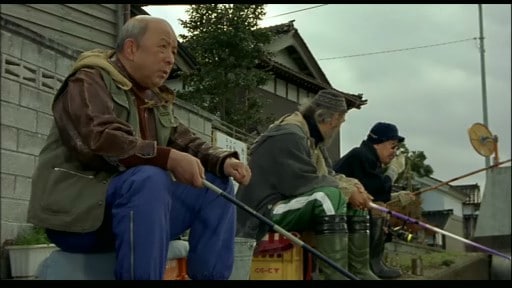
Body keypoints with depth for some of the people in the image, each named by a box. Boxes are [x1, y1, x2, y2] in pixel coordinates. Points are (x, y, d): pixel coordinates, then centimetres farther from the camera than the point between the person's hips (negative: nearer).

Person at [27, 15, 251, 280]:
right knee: (149, 179, -35)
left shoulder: (156, 100, 19)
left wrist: (224, 161, -9)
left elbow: (187, 143, 11)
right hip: (77, 212, -8)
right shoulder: (89, 81, -6)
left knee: (217, 185, -1)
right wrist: (168, 158, -30)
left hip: (134, 205, 8)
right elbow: (99, 140, -23)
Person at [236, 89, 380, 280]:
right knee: (330, 195, -32)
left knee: (356, 199, 4)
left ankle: (358, 271, -1)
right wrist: (347, 190, -18)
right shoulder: (288, 136, -18)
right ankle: (335, 274, -34)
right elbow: (304, 183, -26)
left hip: (294, 204, 10)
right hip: (269, 211, -10)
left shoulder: (312, 137, 14)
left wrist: (351, 185, -4)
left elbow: (324, 175, 16)